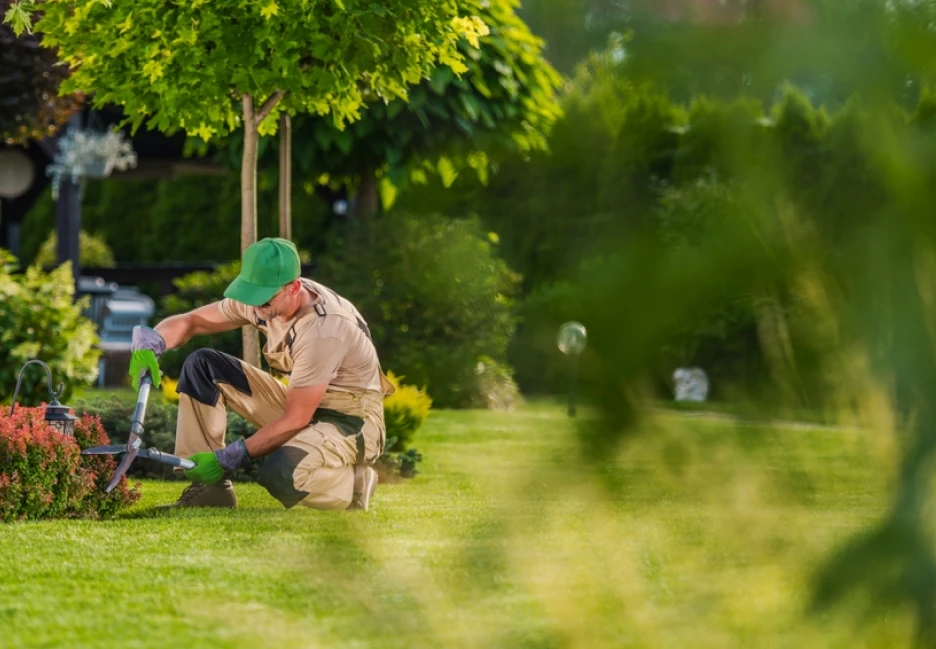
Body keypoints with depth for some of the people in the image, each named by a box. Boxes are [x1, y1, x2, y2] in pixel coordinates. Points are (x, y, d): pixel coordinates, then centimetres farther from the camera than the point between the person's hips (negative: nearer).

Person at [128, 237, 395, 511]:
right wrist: (149, 344, -24)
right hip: (300, 406, 8)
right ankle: (208, 488, -3)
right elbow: (190, 322, -1)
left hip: (352, 421, -8)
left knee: (280, 474, -38)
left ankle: (353, 484, -5)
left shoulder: (323, 329, -31)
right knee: (201, 365, -5)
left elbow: (296, 420, -26)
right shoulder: (261, 296, -9)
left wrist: (228, 457, -24)